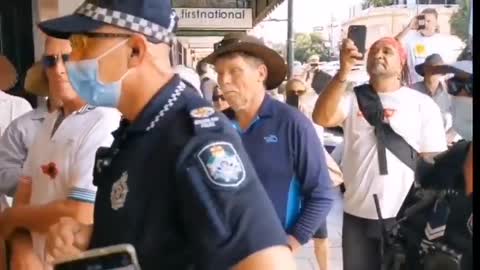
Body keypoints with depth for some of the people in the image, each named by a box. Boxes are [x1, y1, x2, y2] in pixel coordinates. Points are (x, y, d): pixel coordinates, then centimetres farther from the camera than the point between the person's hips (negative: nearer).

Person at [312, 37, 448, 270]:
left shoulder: (423, 104, -2)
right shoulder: (353, 99, 2)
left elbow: (434, 162, -1)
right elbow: (322, 118, -16)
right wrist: (344, 72, -25)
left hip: (405, 216, -2)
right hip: (357, 214, 2)